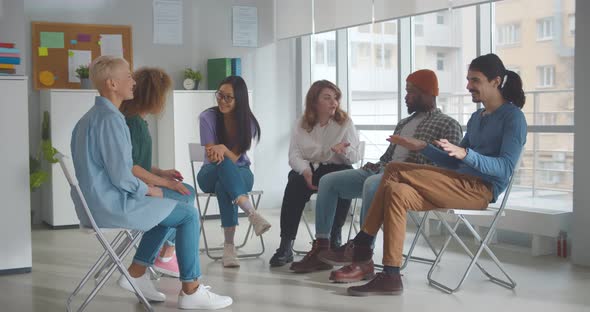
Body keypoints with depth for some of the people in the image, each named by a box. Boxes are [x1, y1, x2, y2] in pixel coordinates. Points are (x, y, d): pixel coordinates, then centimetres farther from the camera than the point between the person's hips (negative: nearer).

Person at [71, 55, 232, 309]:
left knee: (169, 208, 24)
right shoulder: (110, 119, -19)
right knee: (188, 214, -3)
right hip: (112, 205, -10)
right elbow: (121, 176, -24)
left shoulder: (89, 117, 13)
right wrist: (149, 190, -6)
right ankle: (191, 291, 3)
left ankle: (136, 273, 20)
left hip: (94, 202, 10)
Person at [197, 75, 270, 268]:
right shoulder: (208, 117, -9)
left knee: (223, 186, -38)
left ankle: (229, 245, -41)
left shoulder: (248, 122, -7)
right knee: (225, 164, -39)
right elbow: (211, 157, -14)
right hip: (211, 174, -1)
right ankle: (251, 213, -54)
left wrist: (222, 148, -37)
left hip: (240, 172, 1)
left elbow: (235, 157, -15)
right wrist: (220, 154, -38)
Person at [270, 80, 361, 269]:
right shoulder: (302, 124, 6)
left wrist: (343, 150, -27)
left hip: (336, 169, 0)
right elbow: (294, 155, -2)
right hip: (307, 169, 1)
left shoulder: (345, 122, 3)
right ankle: (286, 245, -28)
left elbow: (354, 157, -2)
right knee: (295, 182, -31)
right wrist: (306, 171, -24)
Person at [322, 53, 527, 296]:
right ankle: (390, 276, -19)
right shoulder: (476, 118, 22)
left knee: (396, 171, -19)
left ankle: (362, 245, -11)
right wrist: (422, 147, 12)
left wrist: (465, 153, -30)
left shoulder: (513, 117, -3)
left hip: (482, 190, -8)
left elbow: (506, 168, -16)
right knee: (396, 192, -17)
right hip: (461, 184, 8)